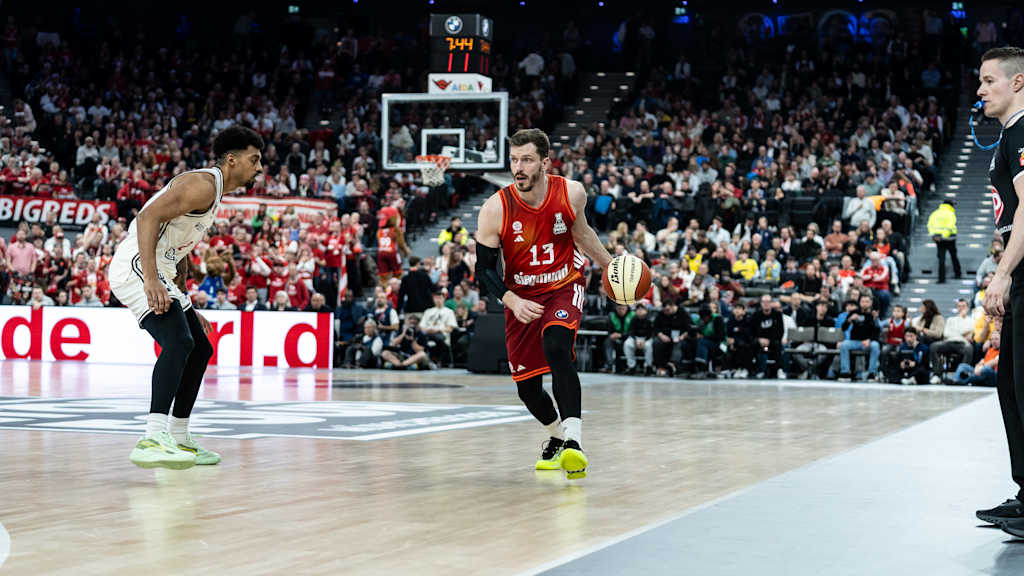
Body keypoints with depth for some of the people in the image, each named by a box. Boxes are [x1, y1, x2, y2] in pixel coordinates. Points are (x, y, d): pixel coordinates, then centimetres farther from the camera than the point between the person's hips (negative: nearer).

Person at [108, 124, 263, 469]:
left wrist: (186, 308, 29)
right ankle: (153, 439, -39)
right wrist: (151, 280, -33)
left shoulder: (213, 194, 21)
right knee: (179, 342, -27)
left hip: (157, 273, 11)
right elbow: (148, 217, -24)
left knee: (200, 349, 17)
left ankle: (178, 439, 25)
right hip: (136, 268, -11)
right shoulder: (204, 183, -12)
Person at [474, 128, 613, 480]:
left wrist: (609, 265, 15)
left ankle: (573, 442, -36)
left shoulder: (571, 193, -14)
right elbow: (485, 269, -12)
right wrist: (512, 301, -27)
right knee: (527, 388, 6)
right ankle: (558, 437, 37)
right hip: (521, 298, 2)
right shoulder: (495, 209, -19)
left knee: (556, 348, -31)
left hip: (564, 287, -1)